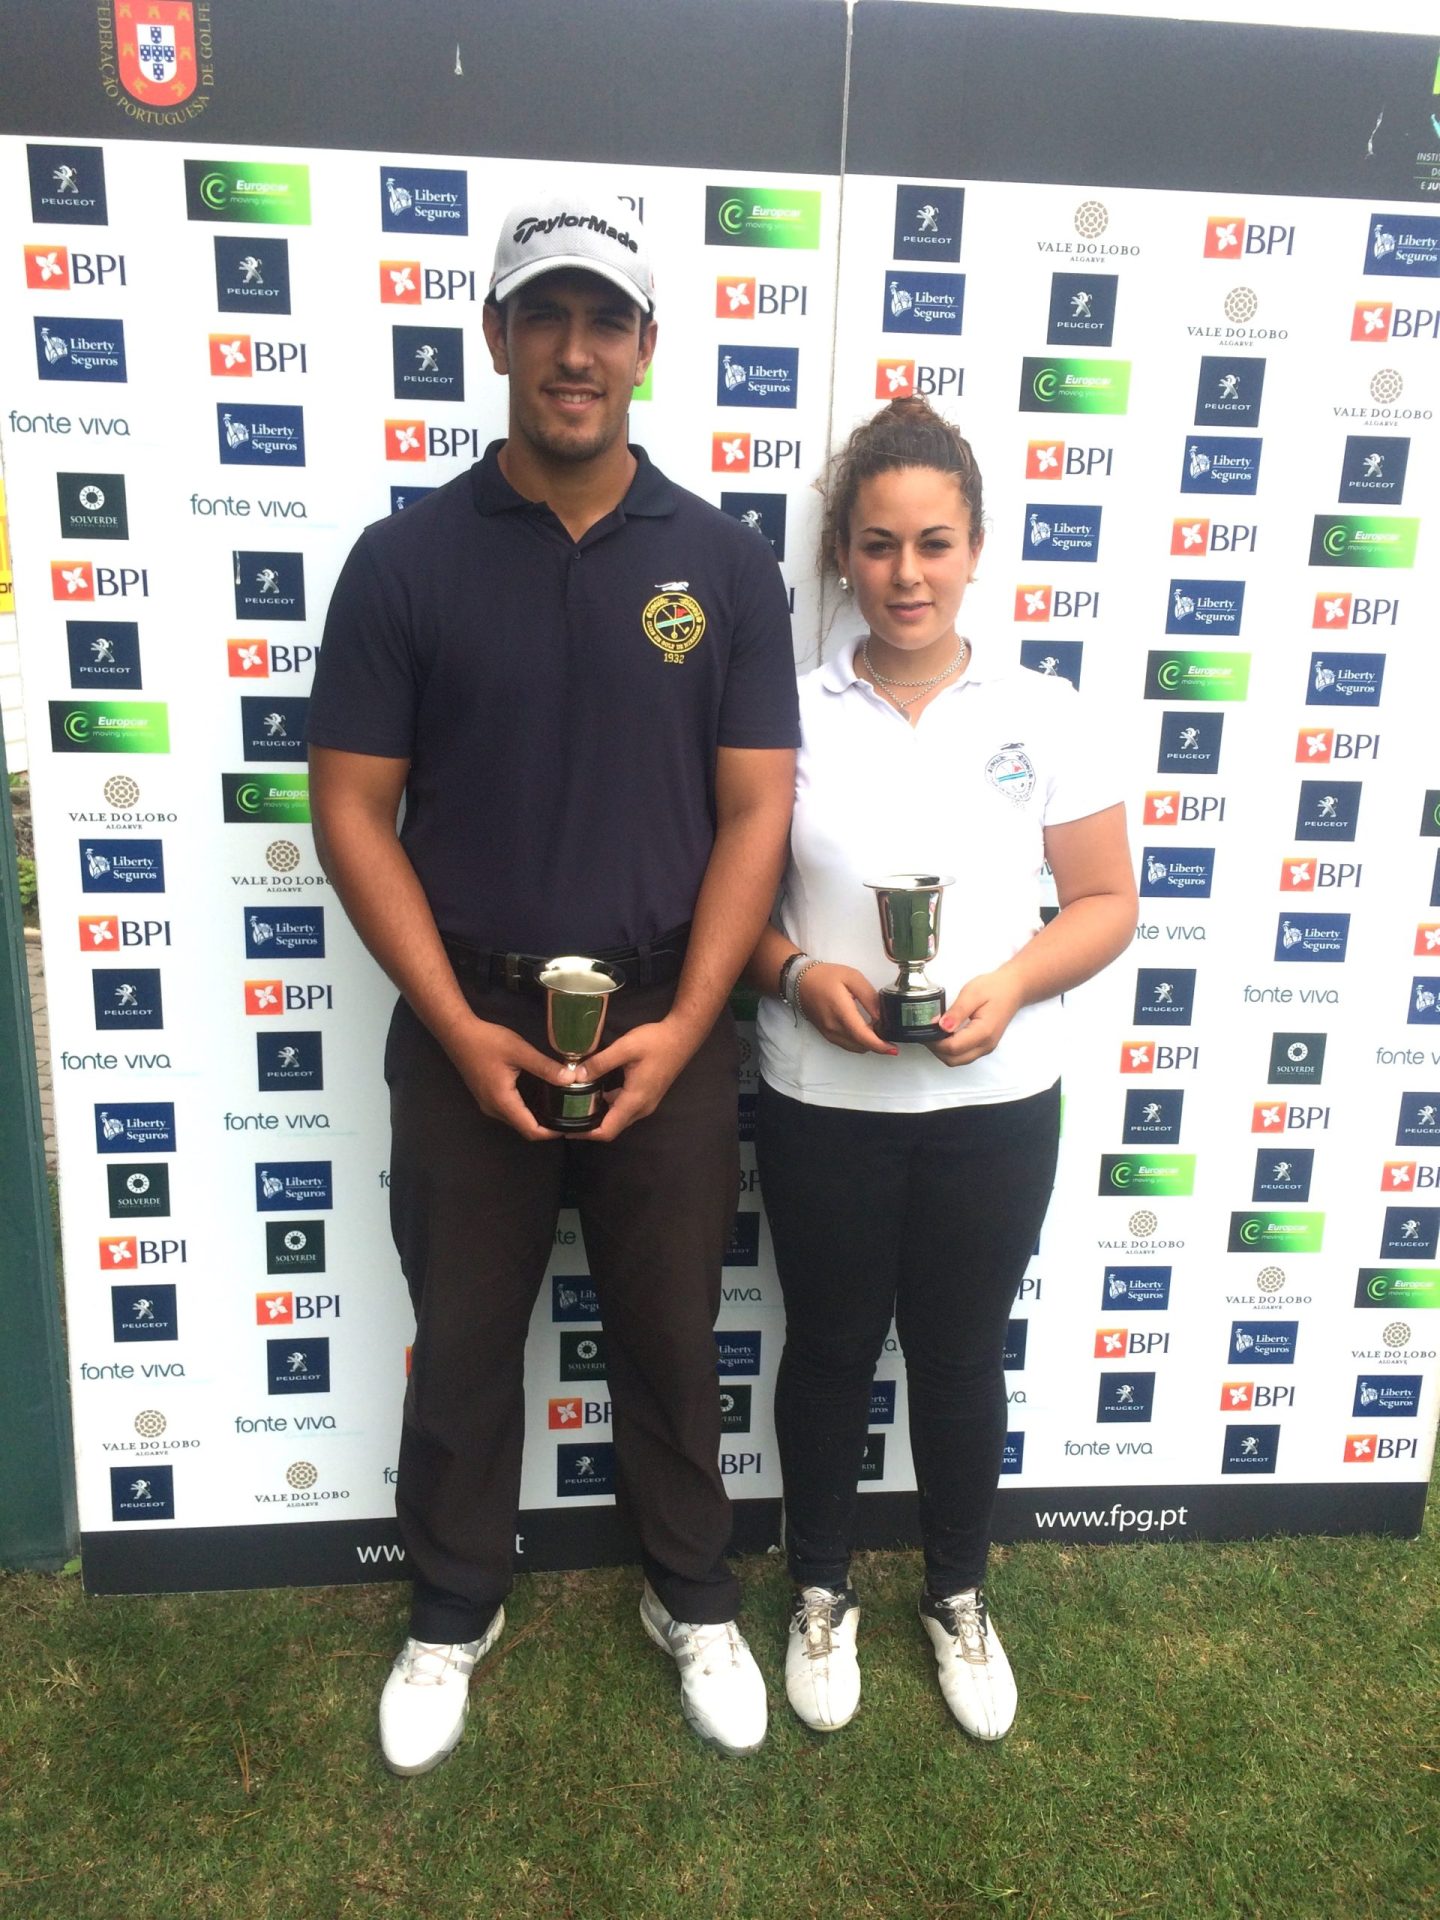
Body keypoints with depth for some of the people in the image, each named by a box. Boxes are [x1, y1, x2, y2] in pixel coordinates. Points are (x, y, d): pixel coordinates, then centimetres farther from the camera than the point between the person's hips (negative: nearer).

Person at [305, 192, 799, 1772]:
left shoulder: (724, 564, 0)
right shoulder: (406, 559, -2)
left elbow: (756, 811, -3)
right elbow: (351, 809, -4)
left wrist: (681, 1027, -12)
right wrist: (457, 1026, -12)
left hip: (667, 1025, 1)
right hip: (467, 1027, 0)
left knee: (669, 1339, 15)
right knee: (462, 1342, 15)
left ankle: (692, 1602, 40)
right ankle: (452, 1614, 40)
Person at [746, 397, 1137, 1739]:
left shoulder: (1040, 716, -2)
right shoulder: (790, 715, -3)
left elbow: (1106, 903, 1)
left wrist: (1011, 985, -16)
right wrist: (797, 974, -18)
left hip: (994, 1105, 1)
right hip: (825, 1103, 0)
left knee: (960, 1357, 16)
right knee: (829, 1351, 15)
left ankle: (958, 1598, 42)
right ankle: (820, 1593, 40)